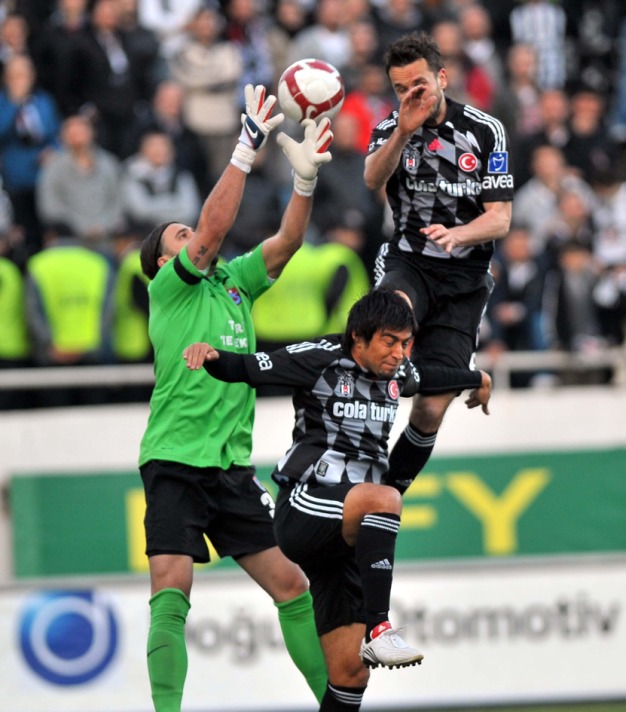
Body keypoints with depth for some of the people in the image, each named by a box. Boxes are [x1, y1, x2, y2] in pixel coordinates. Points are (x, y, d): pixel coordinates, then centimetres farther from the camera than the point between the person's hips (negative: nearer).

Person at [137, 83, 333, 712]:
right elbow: (212, 228, -14)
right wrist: (247, 149, -17)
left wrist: (305, 176, -7)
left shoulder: (233, 283, 17)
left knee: (289, 584, 5)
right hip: (174, 462, -6)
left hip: (232, 465, 6)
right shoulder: (168, 287, 0)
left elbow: (285, 243, 7)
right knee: (171, 590, -17)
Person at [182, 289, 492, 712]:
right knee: (385, 499, -37)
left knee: (351, 671, -1)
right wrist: (211, 357, -32)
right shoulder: (322, 359, -8)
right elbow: (246, 369, -11)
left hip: (350, 532, 7)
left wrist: (477, 380, 52)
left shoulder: (397, 372, 12)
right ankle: (377, 629, -39)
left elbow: (427, 379, 35)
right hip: (304, 512, -7)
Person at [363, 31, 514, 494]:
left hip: (463, 281, 0)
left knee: (431, 410, -4)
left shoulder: (485, 131, -3)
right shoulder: (390, 129, 1)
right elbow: (373, 181, -21)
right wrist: (403, 132, -38)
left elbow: (500, 219, -6)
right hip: (408, 265, 0)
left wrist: (458, 235, -27)